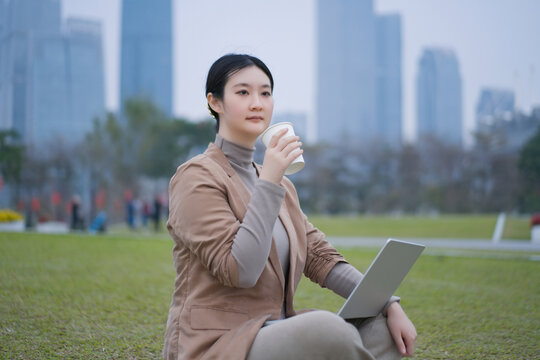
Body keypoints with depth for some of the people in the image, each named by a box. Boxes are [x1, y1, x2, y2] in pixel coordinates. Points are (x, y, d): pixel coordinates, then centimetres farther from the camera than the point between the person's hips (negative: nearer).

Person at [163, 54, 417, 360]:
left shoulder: (281, 184, 17)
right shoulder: (196, 177, -8)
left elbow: (320, 257, 10)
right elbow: (240, 271, -20)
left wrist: (389, 304, -2)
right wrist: (269, 182, -20)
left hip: (273, 334, 7)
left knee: (386, 330, -11)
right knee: (327, 329, -32)